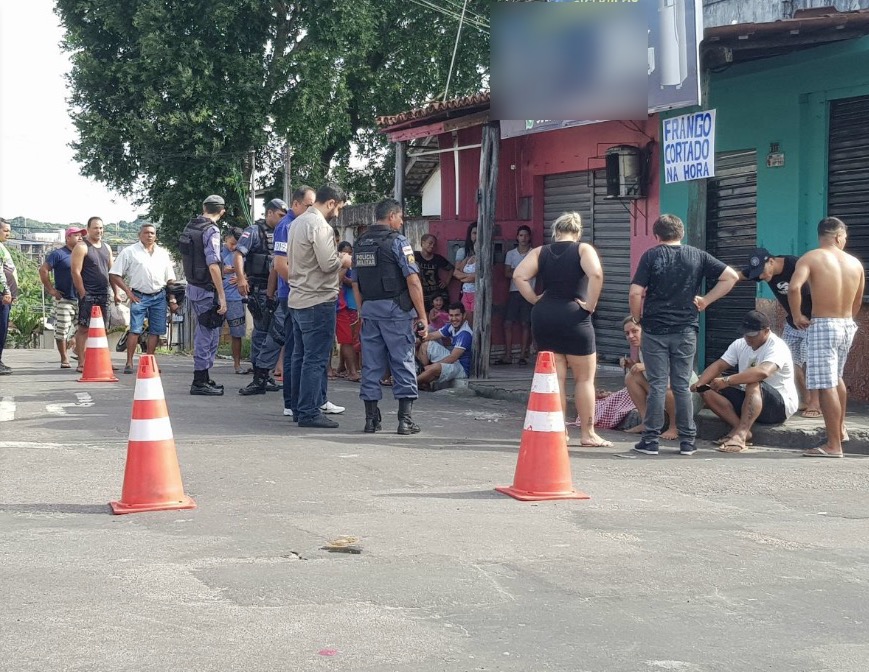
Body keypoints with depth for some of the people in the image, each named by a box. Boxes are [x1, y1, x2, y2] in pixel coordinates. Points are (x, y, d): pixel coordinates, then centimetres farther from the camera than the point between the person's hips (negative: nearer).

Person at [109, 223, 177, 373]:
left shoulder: (163, 254, 15)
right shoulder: (129, 252, 2)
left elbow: (170, 279, 17)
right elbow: (114, 275, -1)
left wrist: (172, 300, 10)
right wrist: (128, 292, -7)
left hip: (159, 297, 4)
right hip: (139, 297, -4)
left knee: (155, 331, 3)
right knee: (135, 330, -11)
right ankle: (129, 363, -8)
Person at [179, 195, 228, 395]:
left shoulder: (190, 226, 8)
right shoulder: (211, 231, -18)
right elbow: (213, 266, -23)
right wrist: (222, 296, -21)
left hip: (193, 286, 9)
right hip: (206, 289, -9)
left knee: (203, 333, 18)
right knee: (207, 335, -1)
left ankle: (203, 379, 27)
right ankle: (200, 382, 2)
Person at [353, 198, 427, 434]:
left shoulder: (360, 243, 11)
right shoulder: (397, 241, -8)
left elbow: (356, 283, 15)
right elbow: (413, 281, -13)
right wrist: (422, 315, -9)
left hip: (369, 309, 6)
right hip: (396, 309, -6)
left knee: (371, 365, 8)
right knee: (403, 364, 0)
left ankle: (371, 419, 11)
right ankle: (405, 419, -1)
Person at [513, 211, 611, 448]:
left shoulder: (540, 252, 8)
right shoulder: (584, 250, -1)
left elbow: (519, 276, -5)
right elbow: (596, 274, -20)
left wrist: (535, 300, 3)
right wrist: (590, 304, -11)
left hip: (543, 316, 4)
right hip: (573, 317, -4)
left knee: (556, 377, 10)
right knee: (585, 377, 8)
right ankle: (588, 433, 10)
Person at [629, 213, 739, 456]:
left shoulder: (651, 256, -2)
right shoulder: (698, 256, 5)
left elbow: (635, 293, -10)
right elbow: (731, 276, 2)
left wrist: (636, 317, 7)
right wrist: (706, 300, 7)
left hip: (655, 330, -2)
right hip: (686, 330, 2)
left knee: (657, 385, 1)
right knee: (682, 386, 8)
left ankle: (651, 440, 3)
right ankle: (687, 441, 10)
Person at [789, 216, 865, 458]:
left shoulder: (811, 258, -8)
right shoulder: (855, 263, 6)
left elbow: (794, 287, -24)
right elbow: (857, 302, 15)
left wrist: (797, 316, -10)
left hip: (823, 326, -6)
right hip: (848, 325, 6)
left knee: (826, 386, -4)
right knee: (836, 377, 27)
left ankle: (834, 445, -4)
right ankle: (840, 429, 39)